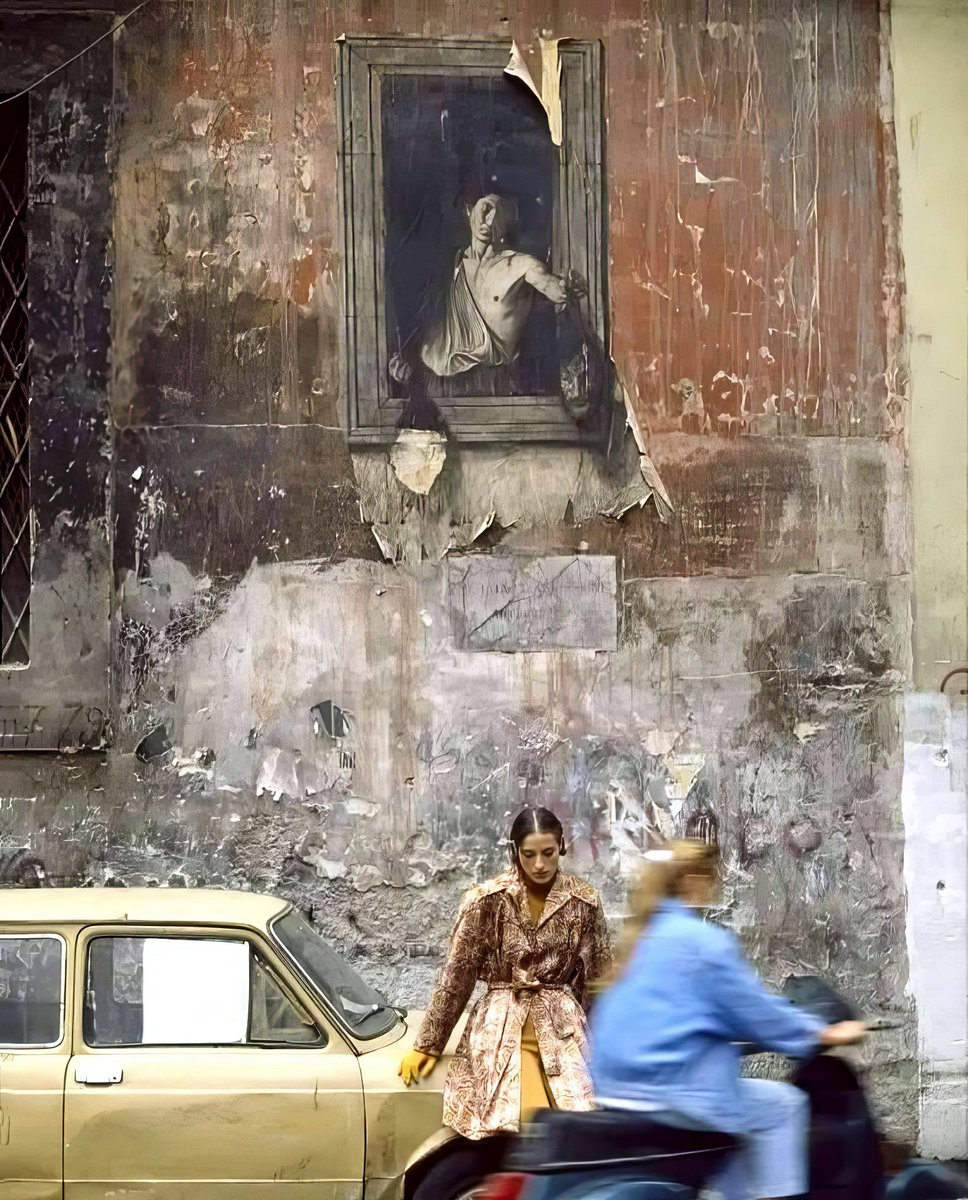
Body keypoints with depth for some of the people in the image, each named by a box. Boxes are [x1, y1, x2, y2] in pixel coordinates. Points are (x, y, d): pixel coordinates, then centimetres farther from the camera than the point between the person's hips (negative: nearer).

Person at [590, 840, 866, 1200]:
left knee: (741, 1110, 27)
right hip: (670, 1088, -9)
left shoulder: (641, 937, 17)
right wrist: (823, 1034, 5)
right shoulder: (702, 940, -10)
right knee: (783, 1105, 6)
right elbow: (753, 1008, -7)